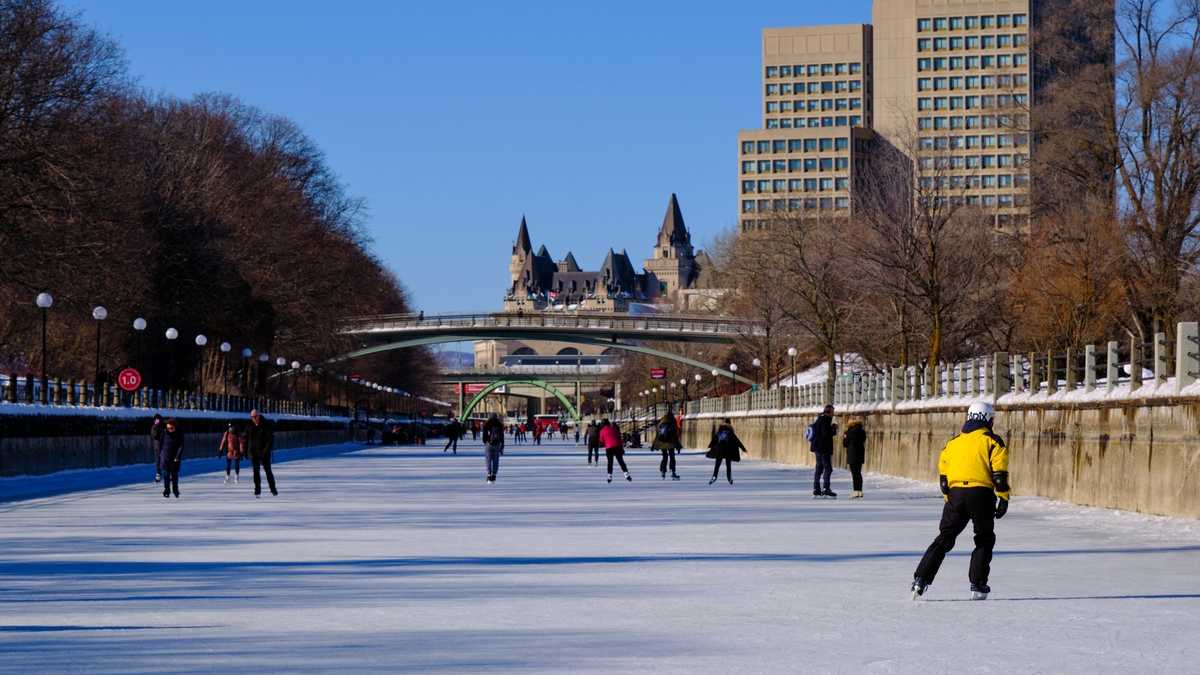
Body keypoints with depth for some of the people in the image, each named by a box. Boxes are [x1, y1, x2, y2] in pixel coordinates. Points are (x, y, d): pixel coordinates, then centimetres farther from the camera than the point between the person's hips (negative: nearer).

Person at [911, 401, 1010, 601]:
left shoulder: (953, 442, 18)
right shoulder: (992, 441, 3)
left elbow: (943, 475, 20)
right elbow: (999, 473, -6)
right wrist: (1003, 498, -2)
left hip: (956, 493, 4)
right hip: (981, 494, -4)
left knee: (945, 538, 8)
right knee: (984, 539, 13)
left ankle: (921, 579, -3)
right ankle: (978, 585, 7)